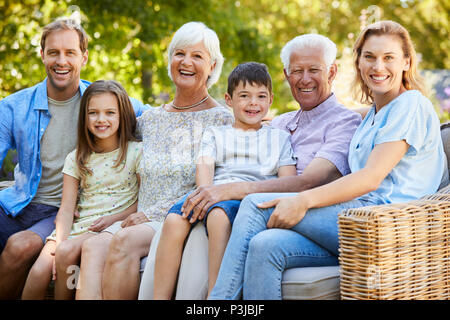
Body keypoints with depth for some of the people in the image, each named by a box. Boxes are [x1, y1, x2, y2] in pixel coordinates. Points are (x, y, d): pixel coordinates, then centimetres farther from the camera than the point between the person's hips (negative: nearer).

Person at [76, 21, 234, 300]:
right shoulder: (151, 118, 19)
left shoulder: (221, 119, 2)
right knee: (92, 247, -27)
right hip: (143, 218, 5)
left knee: (123, 241, -33)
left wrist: (152, 213, -11)